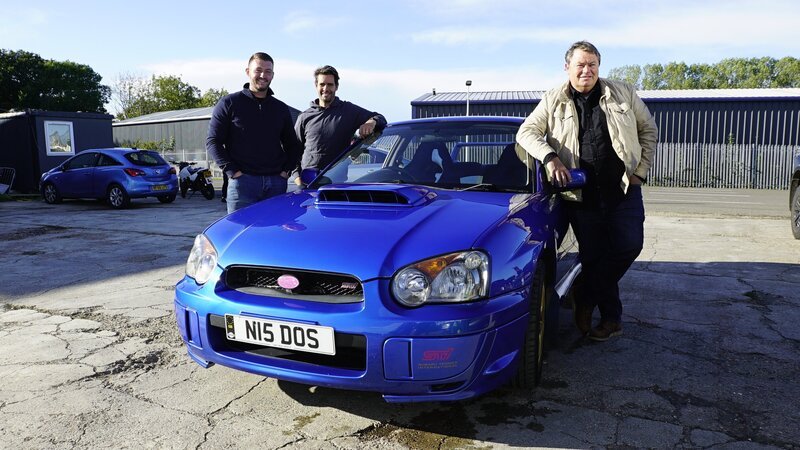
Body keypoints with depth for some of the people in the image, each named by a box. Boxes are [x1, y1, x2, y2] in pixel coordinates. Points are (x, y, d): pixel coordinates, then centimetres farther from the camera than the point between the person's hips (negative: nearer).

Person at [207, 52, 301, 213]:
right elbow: (213, 141, 2)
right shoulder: (229, 103, 5)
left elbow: (293, 146, 23)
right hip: (242, 181, -3)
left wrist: (286, 170, 5)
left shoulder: (281, 109, 18)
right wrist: (232, 171, -9)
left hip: (276, 183, 4)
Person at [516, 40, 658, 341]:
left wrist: (641, 170, 3)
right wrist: (550, 158, -19)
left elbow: (648, 129, 12)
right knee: (594, 257, 4)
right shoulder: (553, 101, 4)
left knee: (629, 246, -11)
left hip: (624, 191, 1)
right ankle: (611, 318, 21)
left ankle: (585, 298, 9)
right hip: (581, 198, -1)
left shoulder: (624, 94, 6)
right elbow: (526, 132, -2)